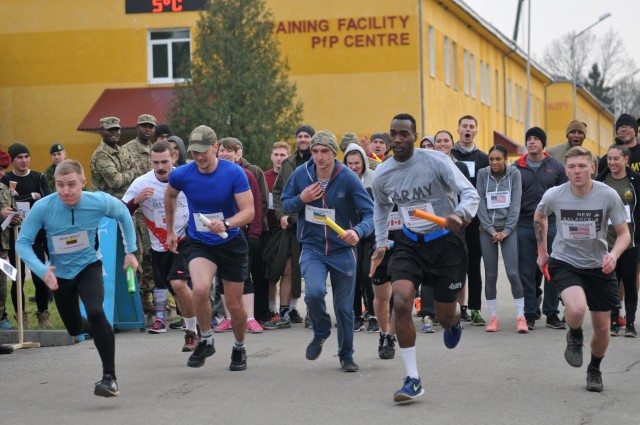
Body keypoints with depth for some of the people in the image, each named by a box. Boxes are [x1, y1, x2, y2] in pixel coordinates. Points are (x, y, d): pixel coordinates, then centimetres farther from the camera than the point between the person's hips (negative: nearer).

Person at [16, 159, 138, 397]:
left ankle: (110, 377, -23)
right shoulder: (42, 208, -26)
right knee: (75, 328, 19)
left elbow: (123, 213, 0)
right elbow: (22, 243, -18)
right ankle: (97, 331, 58)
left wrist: (131, 250, 1)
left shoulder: (99, 202, -23)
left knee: (95, 313, -30)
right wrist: (42, 270, -34)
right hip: (60, 274, 2)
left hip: (88, 267, -2)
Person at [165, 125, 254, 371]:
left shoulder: (234, 173, -16)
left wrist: (226, 224, -35)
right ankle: (206, 341, -3)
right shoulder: (181, 175, -10)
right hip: (198, 243, 0)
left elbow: (248, 211, -17)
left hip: (231, 243, 0)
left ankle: (239, 349, 34)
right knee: (200, 289, -28)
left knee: (234, 305, 5)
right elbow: (170, 196, 13)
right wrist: (170, 230, 20)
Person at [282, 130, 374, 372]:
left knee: (344, 306, 6)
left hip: (342, 250, -1)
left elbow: (370, 213, -16)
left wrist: (358, 231, -37)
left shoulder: (348, 178, -14)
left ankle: (346, 355, 28)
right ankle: (321, 333, 7)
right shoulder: (301, 175, -5)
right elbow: (285, 205, 8)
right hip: (313, 248, 1)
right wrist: (301, 200, -14)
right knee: (314, 292, -25)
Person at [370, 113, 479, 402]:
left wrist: (459, 214, -40)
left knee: (445, 316, 6)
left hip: (445, 242, -2)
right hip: (409, 243, 2)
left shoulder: (436, 161, -17)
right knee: (401, 302, -22)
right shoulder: (382, 175, -4)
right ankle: (412, 380, -15)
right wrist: (381, 244, 14)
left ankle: (454, 323, 50)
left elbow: (470, 194, -19)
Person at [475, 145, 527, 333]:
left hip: (508, 230, -1)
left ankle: (520, 317, -3)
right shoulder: (483, 174, 3)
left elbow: (516, 203, -2)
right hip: (487, 230, 1)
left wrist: (507, 230, -8)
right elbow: (480, 203, 1)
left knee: (513, 273, -9)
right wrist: (491, 229, -7)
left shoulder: (514, 173, 1)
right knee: (490, 275, 1)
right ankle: (493, 318, 8)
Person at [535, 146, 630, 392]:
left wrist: (614, 254, -27)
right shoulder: (553, 196, -13)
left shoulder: (608, 195, -15)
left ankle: (595, 370, 37)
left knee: (602, 328, 6)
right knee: (577, 309, -31)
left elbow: (624, 233, -7)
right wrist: (542, 251, 15)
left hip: (599, 267, 1)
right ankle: (575, 337, 6)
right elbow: (539, 217, 11)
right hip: (564, 263, -1)